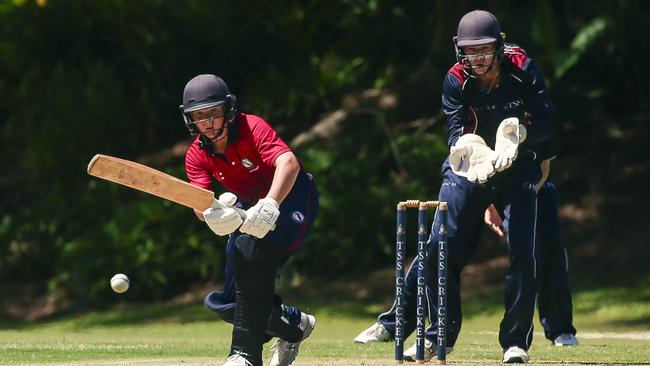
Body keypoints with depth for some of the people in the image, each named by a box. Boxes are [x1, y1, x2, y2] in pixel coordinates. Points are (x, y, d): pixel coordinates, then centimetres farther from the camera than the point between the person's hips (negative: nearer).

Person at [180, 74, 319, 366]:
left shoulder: (251, 128, -24)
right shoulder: (196, 156, -8)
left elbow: (289, 163, -40)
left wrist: (269, 205, -58)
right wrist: (211, 212, -48)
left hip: (290, 201, -7)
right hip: (249, 209, 7)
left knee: (251, 247, -37)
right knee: (225, 304, 4)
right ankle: (295, 325, 33)